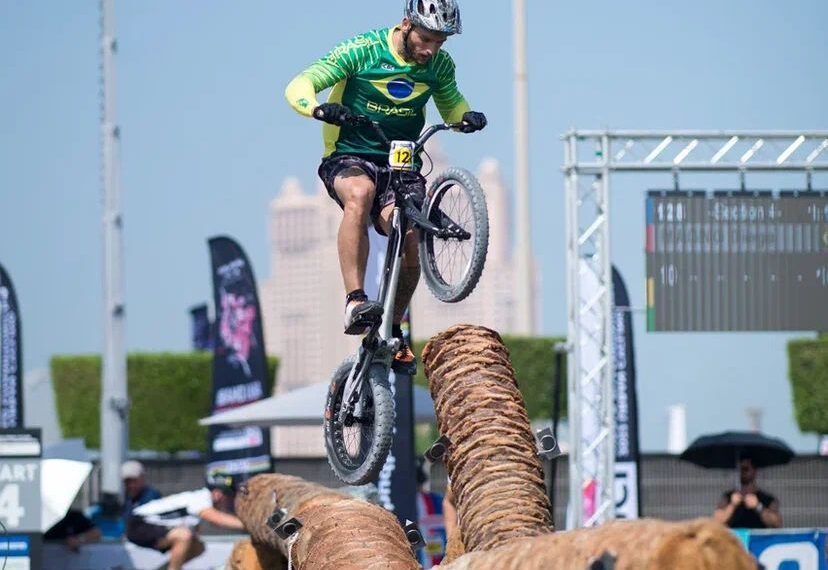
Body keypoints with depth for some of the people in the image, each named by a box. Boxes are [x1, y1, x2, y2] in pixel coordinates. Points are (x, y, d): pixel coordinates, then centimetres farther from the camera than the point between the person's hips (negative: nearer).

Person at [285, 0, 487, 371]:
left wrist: (467, 116, -6)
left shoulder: (439, 64, 0)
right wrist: (319, 108, -36)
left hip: (400, 164, 3)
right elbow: (299, 86, -13)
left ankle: (393, 331, 5)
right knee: (360, 193, -39)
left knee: (408, 243, -20)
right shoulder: (363, 50, -12)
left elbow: (450, 105, 19)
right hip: (349, 157, -3)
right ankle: (355, 302, -44)